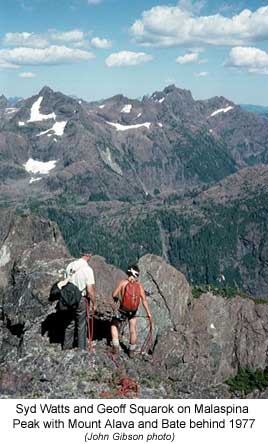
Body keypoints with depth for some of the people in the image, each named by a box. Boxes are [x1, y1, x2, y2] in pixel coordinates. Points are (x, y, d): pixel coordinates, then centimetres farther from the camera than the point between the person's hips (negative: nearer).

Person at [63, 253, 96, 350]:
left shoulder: (70, 265, -1)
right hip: (81, 300, -5)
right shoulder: (88, 269, -18)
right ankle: (82, 349, 19)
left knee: (69, 324, 18)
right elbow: (90, 290, -19)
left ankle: (67, 347, 29)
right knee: (81, 326, 9)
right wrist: (94, 304, -5)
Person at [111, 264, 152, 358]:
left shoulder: (123, 282, -11)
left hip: (123, 311, -3)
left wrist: (116, 298, 11)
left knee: (114, 326, 20)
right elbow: (144, 300, -8)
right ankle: (132, 351, 28)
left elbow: (114, 295, -12)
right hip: (133, 311, 3)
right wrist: (148, 313, -5)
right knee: (133, 331, 20)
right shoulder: (139, 285, -5)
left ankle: (115, 347, 13)